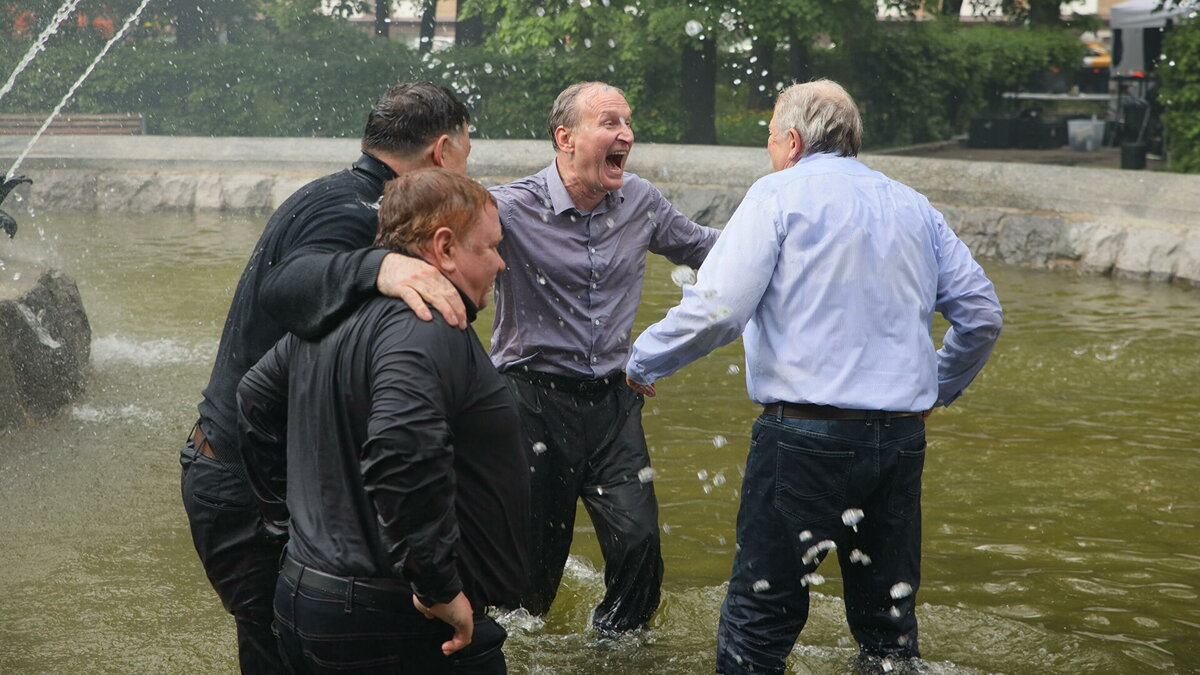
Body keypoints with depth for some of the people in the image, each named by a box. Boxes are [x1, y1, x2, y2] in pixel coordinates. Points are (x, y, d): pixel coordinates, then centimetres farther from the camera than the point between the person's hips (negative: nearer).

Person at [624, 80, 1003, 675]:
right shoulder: (915, 207, 16)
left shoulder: (780, 195, -2)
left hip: (807, 433, -6)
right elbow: (982, 315, 16)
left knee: (759, 624, 0)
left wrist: (644, 361, 3)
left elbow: (716, 310, -12)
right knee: (890, 619, 15)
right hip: (902, 438, 6)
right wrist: (937, 389, 30)